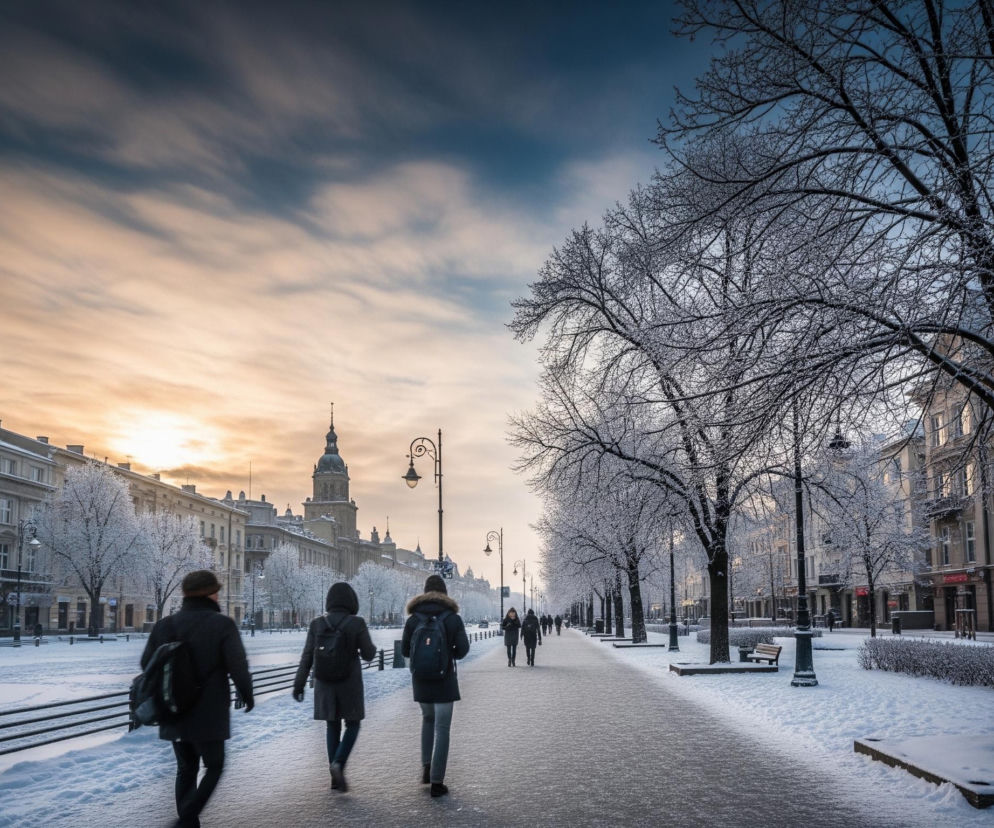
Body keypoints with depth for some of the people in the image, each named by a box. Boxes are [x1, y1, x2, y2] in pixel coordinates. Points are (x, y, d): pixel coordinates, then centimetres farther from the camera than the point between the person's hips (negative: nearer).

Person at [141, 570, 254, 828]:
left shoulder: (165, 625, 3)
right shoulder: (222, 625, -12)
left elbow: (147, 663, 9)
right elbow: (238, 666, -15)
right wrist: (247, 695, 2)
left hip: (175, 715, 5)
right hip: (208, 716, -5)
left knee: (186, 769, 18)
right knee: (213, 767, 10)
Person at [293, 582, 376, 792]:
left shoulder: (317, 624, -3)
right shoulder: (357, 624, -11)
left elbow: (307, 657, -2)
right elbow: (368, 654, -7)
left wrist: (298, 685, 4)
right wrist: (371, 646, 15)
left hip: (325, 684, 3)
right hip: (350, 684, -3)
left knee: (332, 727, 15)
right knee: (353, 725, 12)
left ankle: (335, 778, 15)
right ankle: (338, 763, -12)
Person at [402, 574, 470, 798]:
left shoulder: (413, 619, -1)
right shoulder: (453, 618, -7)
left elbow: (404, 650, 1)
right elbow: (463, 649, -9)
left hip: (421, 680, 2)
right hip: (445, 680, -2)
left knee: (428, 719, 25)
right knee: (441, 729, 2)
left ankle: (426, 766, 14)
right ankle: (437, 781, 0)